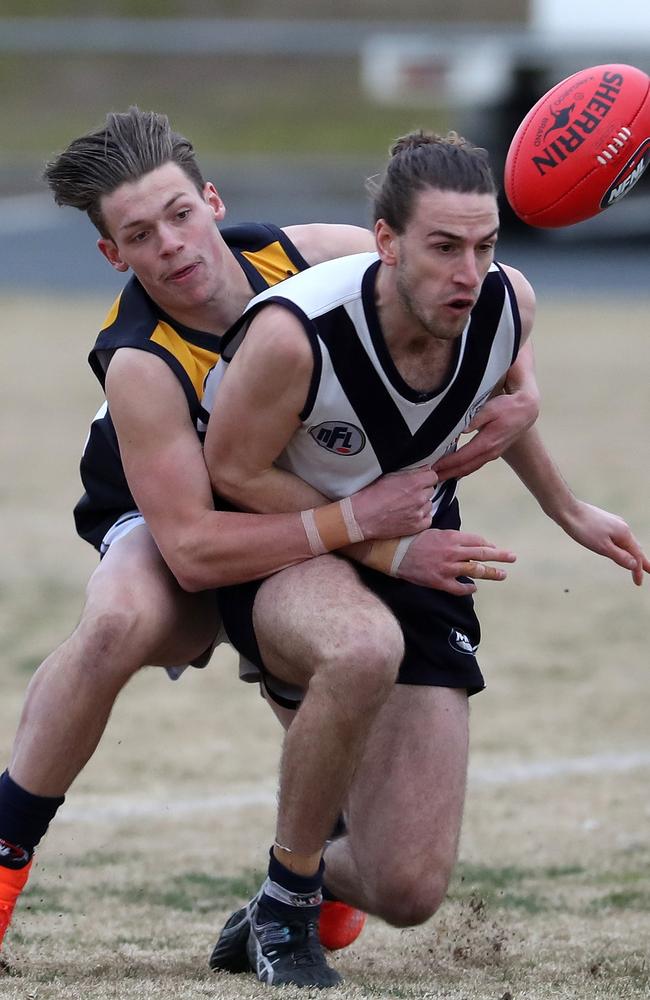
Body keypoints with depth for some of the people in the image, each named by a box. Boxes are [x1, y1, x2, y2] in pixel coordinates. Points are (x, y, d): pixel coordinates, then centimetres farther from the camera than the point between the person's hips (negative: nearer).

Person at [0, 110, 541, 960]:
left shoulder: (317, 255, -23)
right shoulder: (141, 365, -34)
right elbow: (192, 550, -38)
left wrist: (522, 390, -21)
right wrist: (356, 519, -41)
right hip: (166, 527, -5)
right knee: (119, 622, -36)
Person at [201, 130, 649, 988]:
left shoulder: (507, 305, -15)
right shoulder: (295, 331, -31)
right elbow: (233, 473, -16)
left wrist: (568, 512, 21)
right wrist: (382, 546, -18)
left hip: (414, 559, 4)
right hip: (278, 554, -4)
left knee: (409, 893, -7)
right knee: (367, 649, -43)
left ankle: (307, 886, 31)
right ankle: (287, 899, -20)